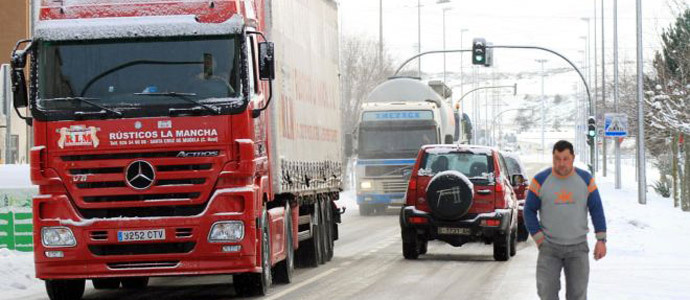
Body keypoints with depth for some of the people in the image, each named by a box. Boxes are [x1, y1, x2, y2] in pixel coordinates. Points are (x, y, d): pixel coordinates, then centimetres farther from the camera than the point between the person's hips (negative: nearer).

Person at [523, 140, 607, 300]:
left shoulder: (585, 179, -2)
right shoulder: (541, 180, -5)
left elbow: (596, 210, 2)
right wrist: (539, 239, -8)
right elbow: (529, 211, 1)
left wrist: (601, 240, -5)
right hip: (549, 247, -1)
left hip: (578, 248, 1)